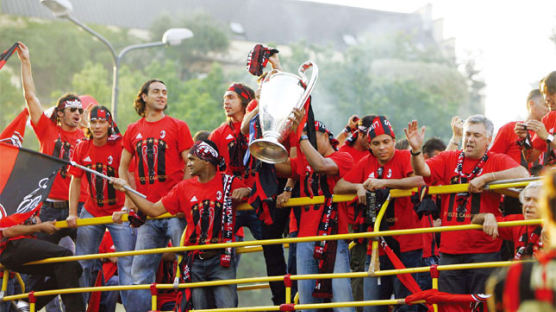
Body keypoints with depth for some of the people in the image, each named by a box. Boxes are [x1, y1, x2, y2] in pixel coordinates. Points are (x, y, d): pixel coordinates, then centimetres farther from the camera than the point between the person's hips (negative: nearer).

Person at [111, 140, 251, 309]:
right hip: (195, 261, 3)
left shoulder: (229, 183, 2)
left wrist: (245, 191, -13)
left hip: (220, 260, -3)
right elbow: (154, 210, 10)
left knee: (227, 308, -14)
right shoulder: (184, 188, 11)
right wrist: (126, 190, 8)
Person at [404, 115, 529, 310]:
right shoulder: (448, 159, 11)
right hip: (450, 250, 3)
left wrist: (485, 178, -17)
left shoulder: (498, 161, 3)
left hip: (484, 250, -3)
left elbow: (522, 174, -15)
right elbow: (423, 171, -5)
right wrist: (416, 150, -26)